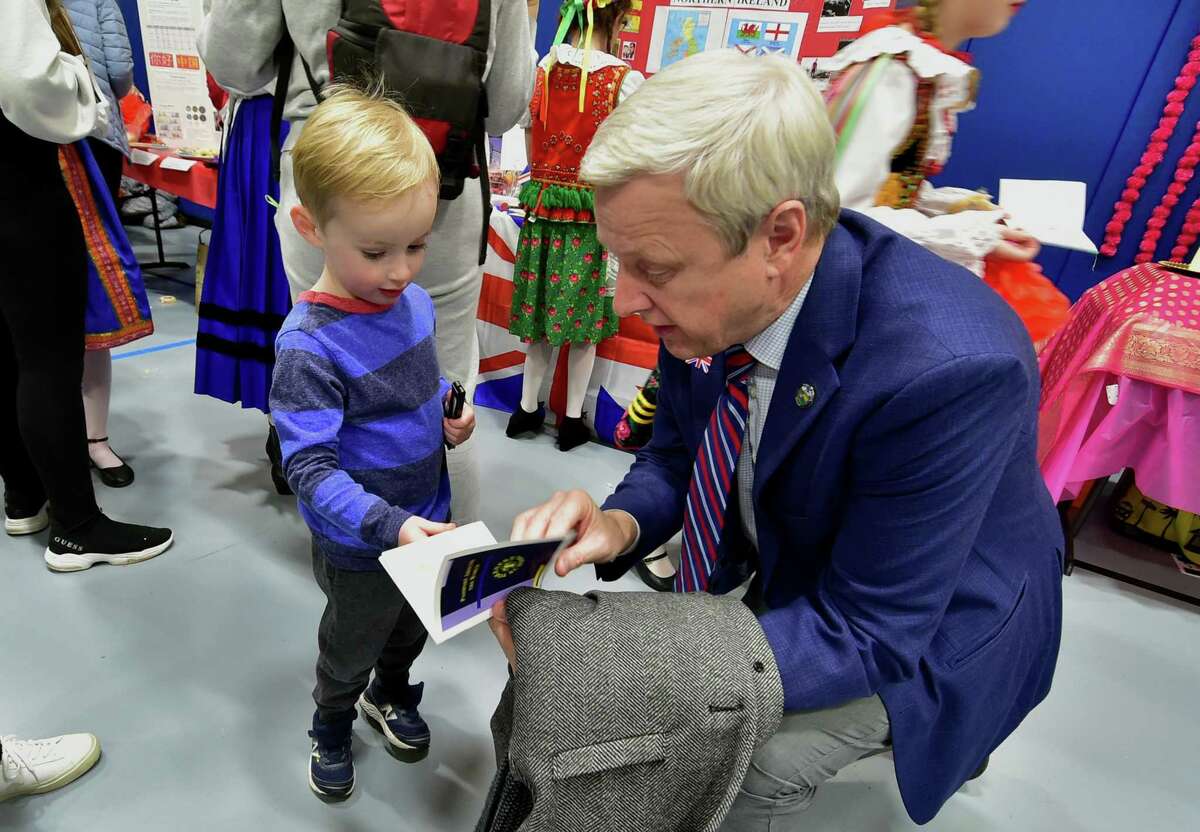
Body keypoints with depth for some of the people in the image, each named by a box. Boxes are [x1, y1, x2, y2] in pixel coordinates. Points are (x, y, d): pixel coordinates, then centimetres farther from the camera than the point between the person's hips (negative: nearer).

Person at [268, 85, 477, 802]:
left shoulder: (415, 301, -8)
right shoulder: (309, 345, -30)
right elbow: (310, 469, -30)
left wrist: (452, 408, -9)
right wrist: (389, 525, -41)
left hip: (429, 515, 6)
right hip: (360, 548, -6)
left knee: (414, 627, 30)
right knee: (352, 647, 23)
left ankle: (393, 695, 61)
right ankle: (332, 729, 54)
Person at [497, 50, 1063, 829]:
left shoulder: (950, 369, -37)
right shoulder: (712, 291, -19)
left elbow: (864, 634, -29)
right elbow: (677, 450, -3)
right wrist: (621, 524, -24)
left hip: (915, 629, -5)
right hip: (786, 559, 6)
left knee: (749, 764, -20)